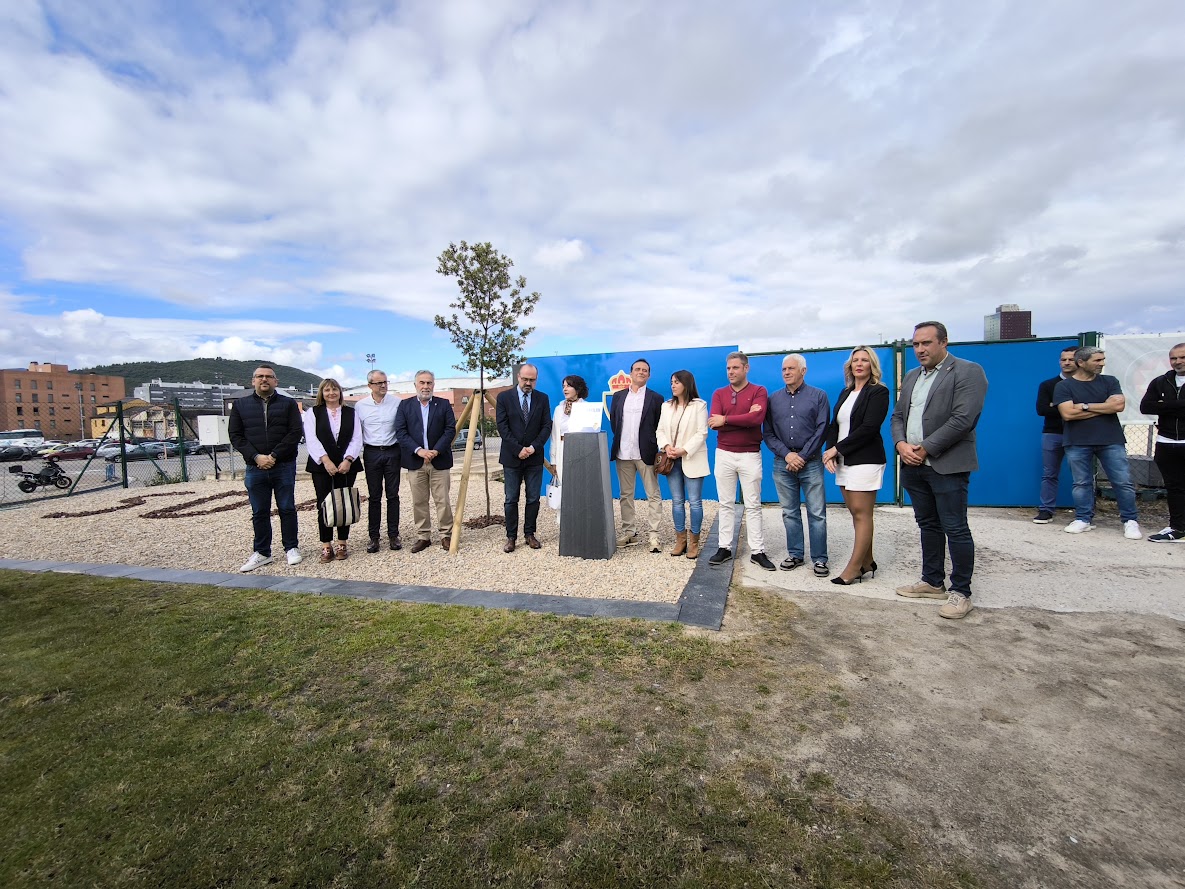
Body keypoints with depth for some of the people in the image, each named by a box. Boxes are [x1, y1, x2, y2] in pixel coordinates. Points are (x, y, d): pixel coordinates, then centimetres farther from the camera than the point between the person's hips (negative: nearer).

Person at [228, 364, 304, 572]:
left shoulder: (288, 404, 4)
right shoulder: (240, 404, 10)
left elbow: (295, 432, -5)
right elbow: (235, 435, 4)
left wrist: (274, 455, -14)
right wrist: (256, 457, -10)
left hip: (284, 466, -2)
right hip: (255, 467, 2)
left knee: (287, 509, 5)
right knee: (259, 512, 9)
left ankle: (291, 548, 16)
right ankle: (261, 552, 19)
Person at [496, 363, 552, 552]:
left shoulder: (542, 398, 6)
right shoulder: (504, 397, 0)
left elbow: (547, 426, 2)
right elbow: (502, 427, -6)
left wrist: (533, 447, -11)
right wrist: (518, 449, -13)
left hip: (534, 457, 2)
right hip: (511, 457, -2)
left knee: (533, 499, 5)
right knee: (511, 500, 2)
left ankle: (529, 534, 16)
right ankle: (511, 537, 9)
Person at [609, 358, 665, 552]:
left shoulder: (655, 398, 3)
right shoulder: (618, 396, 12)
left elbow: (660, 427, 2)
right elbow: (613, 422, 15)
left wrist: (657, 451, -4)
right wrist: (620, 440, 9)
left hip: (646, 453, -3)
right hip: (623, 454, 3)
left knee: (653, 495, -2)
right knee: (626, 495, 10)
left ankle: (653, 536, 3)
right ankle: (629, 533, 20)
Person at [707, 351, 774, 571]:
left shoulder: (758, 391, -2)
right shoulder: (719, 393, 6)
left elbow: (757, 418, -20)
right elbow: (713, 422, -9)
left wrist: (726, 419, -14)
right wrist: (744, 417, -14)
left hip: (750, 455, -2)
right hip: (724, 454, 3)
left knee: (753, 505, 5)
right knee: (726, 503, 8)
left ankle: (758, 551, 12)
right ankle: (725, 548, 16)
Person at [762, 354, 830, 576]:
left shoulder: (818, 396, 3)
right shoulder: (774, 398, 9)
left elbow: (821, 430, -4)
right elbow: (767, 433, 5)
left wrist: (802, 457, -9)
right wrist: (787, 454, -7)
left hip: (810, 462, -2)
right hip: (782, 463, 3)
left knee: (817, 513, -1)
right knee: (790, 513, 9)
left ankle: (820, 559, 8)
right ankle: (795, 555, 20)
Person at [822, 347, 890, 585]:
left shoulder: (878, 392, -4)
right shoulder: (846, 393, 17)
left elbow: (869, 428, -14)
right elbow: (834, 425, 11)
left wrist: (837, 448, -13)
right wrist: (831, 452, -5)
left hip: (865, 460, -7)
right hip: (844, 461, 7)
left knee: (862, 514, -4)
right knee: (856, 513, 9)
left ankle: (853, 568, -1)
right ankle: (867, 562, 19)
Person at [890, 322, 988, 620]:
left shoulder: (968, 371, -6)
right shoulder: (911, 376, 16)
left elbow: (962, 419, -16)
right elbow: (897, 416, 15)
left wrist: (925, 449, -16)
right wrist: (901, 444, -4)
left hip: (947, 466, -7)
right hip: (914, 465, 7)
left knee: (955, 529, -1)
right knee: (928, 526, 15)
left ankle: (961, 592, 9)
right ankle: (932, 582, 26)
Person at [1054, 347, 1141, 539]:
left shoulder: (1109, 382, 9)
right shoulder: (1064, 386, 1)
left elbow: (1119, 405, -6)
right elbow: (1068, 414, -11)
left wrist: (1085, 406, -8)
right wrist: (1104, 408, -4)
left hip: (1111, 441, 2)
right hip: (1077, 443, -2)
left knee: (1123, 482, 1)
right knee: (1081, 483, 4)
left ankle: (1130, 521, 12)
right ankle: (1083, 519, 14)